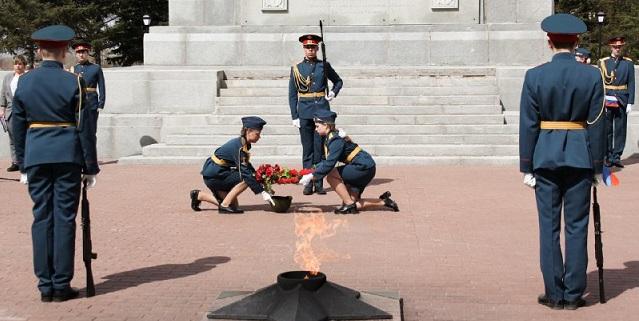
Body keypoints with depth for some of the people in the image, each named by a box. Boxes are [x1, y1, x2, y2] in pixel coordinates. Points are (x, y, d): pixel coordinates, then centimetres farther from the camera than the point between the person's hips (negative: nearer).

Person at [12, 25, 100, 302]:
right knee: (64, 218, 2)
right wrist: (91, 167, 1)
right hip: (67, 155, -3)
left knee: (41, 217, 7)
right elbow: (84, 127, -5)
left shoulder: (24, 82, 4)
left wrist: (23, 165, 15)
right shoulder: (73, 82, -5)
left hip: (36, 156, 3)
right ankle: (61, 286, 5)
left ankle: (45, 286, 9)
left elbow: (18, 126, 8)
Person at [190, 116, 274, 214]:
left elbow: (246, 165, 19)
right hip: (213, 175, -10)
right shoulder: (238, 147, -24)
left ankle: (199, 195, 24)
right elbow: (244, 172, -29)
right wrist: (262, 192, -29)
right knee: (245, 179, -22)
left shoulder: (242, 143, 4)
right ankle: (225, 205, -12)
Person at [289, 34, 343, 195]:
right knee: (307, 150, 3)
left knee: (320, 148, 1)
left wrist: (333, 93, 0)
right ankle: (308, 184, 6)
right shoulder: (296, 68, 5)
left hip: (322, 110, 0)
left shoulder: (324, 66, 6)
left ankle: (319, 184, 6)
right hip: (305, 112, 0)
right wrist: (294, 116, -2)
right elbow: (292, 95, 5)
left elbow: (338, 81, 20)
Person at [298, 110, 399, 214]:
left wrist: (312, 176, -23)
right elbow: (326, 161, 15)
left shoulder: (336, 140, -20)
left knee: (331, 175, -19)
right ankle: (383, 201, 17)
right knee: (353, 206, 6)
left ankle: (349, 205, -11)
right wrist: (312, 173, 5)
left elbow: (329, 164, -28)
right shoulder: (329, 139, 9)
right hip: (361, 168, 10)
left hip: (364, 167, -10)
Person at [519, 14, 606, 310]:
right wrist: (597, 167, 5)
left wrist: (526, 167, 2)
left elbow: (528, 125, -4)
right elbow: (597, 125, -2)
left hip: (545, 158, 0)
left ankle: (555, 294, 10)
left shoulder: (534, 76, -5)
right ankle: (573, 295, 11)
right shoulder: (592, 76, -3)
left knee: (549, 227, 6)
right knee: (577, 227, 7)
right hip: (579, 157, 0)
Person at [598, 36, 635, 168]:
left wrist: (630, 103, -4)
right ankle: (608, 156, 9)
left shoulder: (628, 63, 6)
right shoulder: (603, 62, 4)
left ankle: (616, 157, 7)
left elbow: (631, 84, 3)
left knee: (620, 130, 2)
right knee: (607, 130, 2)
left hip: (622, 101, 1)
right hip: (606, 101, 0)